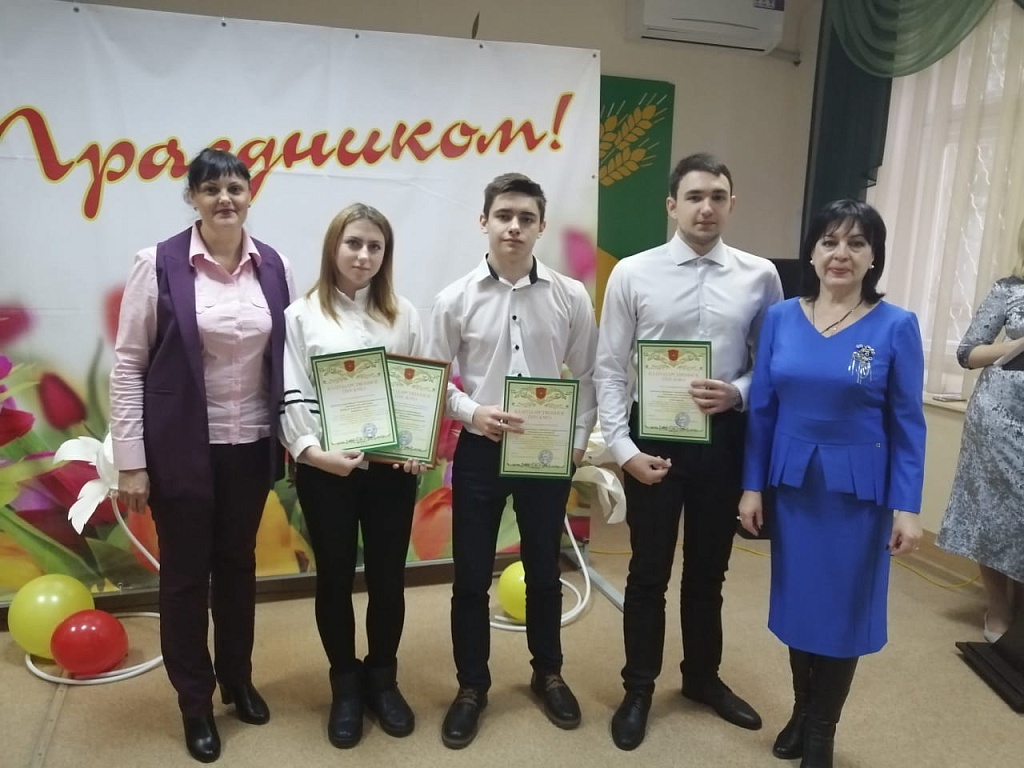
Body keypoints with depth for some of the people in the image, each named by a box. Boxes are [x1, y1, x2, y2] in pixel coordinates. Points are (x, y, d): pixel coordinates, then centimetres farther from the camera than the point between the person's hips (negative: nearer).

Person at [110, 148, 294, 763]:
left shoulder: (274, 266, 1)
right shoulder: (159, 265, -9)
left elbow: (290, 356, 6)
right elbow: (128, 365, -7)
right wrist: (131, 461, -9)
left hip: (251, 444, 3)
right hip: (183, 448, -3)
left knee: (238, 563, 18)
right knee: (186, 572, 11)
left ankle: (238, 679, 39)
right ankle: (196, 702, 31)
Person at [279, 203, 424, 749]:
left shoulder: (403, 315, 6)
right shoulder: (302, 315, 0)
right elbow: (292, 396, -5)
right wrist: (312, 450, -20)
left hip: (391, 465, 2)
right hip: (324, 468, -1)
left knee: (388, 575, 11)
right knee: (334, 577, 11)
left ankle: (382, 679, 32)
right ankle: (346, 687, 30)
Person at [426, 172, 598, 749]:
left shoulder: (571, 296, -3)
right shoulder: (456, 299, -6)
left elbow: (588, 375, 4)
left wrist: (579, 438, -4)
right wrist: (472, 413, -18)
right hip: (480, 451, 0)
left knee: (544, 571, 17)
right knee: (471, 577, 10)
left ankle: (548, 674, 40)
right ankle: (472, 686, 31)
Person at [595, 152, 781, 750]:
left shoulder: (761, 277, -2)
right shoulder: (632, 274, -6)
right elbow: (610, 369, -5)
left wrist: (738, 393, -16)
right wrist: (623, 447, -13)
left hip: (723, 438, 2)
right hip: (653, 437, -2)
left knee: (709, 570, 19)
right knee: (649, 572, 11)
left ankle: (703, 677, 43)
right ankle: (639, 689, 33)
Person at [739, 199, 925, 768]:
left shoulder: (896, 326, -8)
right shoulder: (780, 317, -1)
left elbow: (907, 423, -5)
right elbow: (761, 408, 1)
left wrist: (907, 507, -9)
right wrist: (752, 486, 0)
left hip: (857, 489, -2)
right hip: (793, 482, 2)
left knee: (843, 608, 11)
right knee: (797, 602, 15)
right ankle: (800, 714, 39)